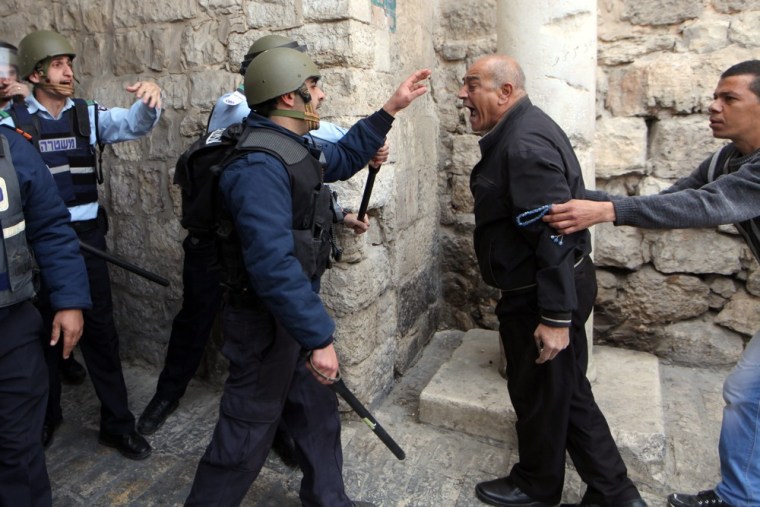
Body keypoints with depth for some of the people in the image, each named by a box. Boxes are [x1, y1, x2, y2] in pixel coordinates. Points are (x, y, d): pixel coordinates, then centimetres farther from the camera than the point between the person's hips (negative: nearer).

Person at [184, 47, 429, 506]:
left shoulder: (291, 148, 6)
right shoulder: (260, 166, -27)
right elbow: (274, 265, -33)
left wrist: (392, 108, 21)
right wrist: (319, 338, -30)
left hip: (295, 310, 10)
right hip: (267, 320, -10)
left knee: (318, 412, 21)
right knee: (248, 432, 6)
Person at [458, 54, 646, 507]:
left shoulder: (526, 144, -22)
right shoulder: (517, 132, 12)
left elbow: (553, 235, -28)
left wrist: (556, 316, -26)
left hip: (541, 298, -10)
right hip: (542, 289, 10)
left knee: (540, 393, 10)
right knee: (568, 392, 18)